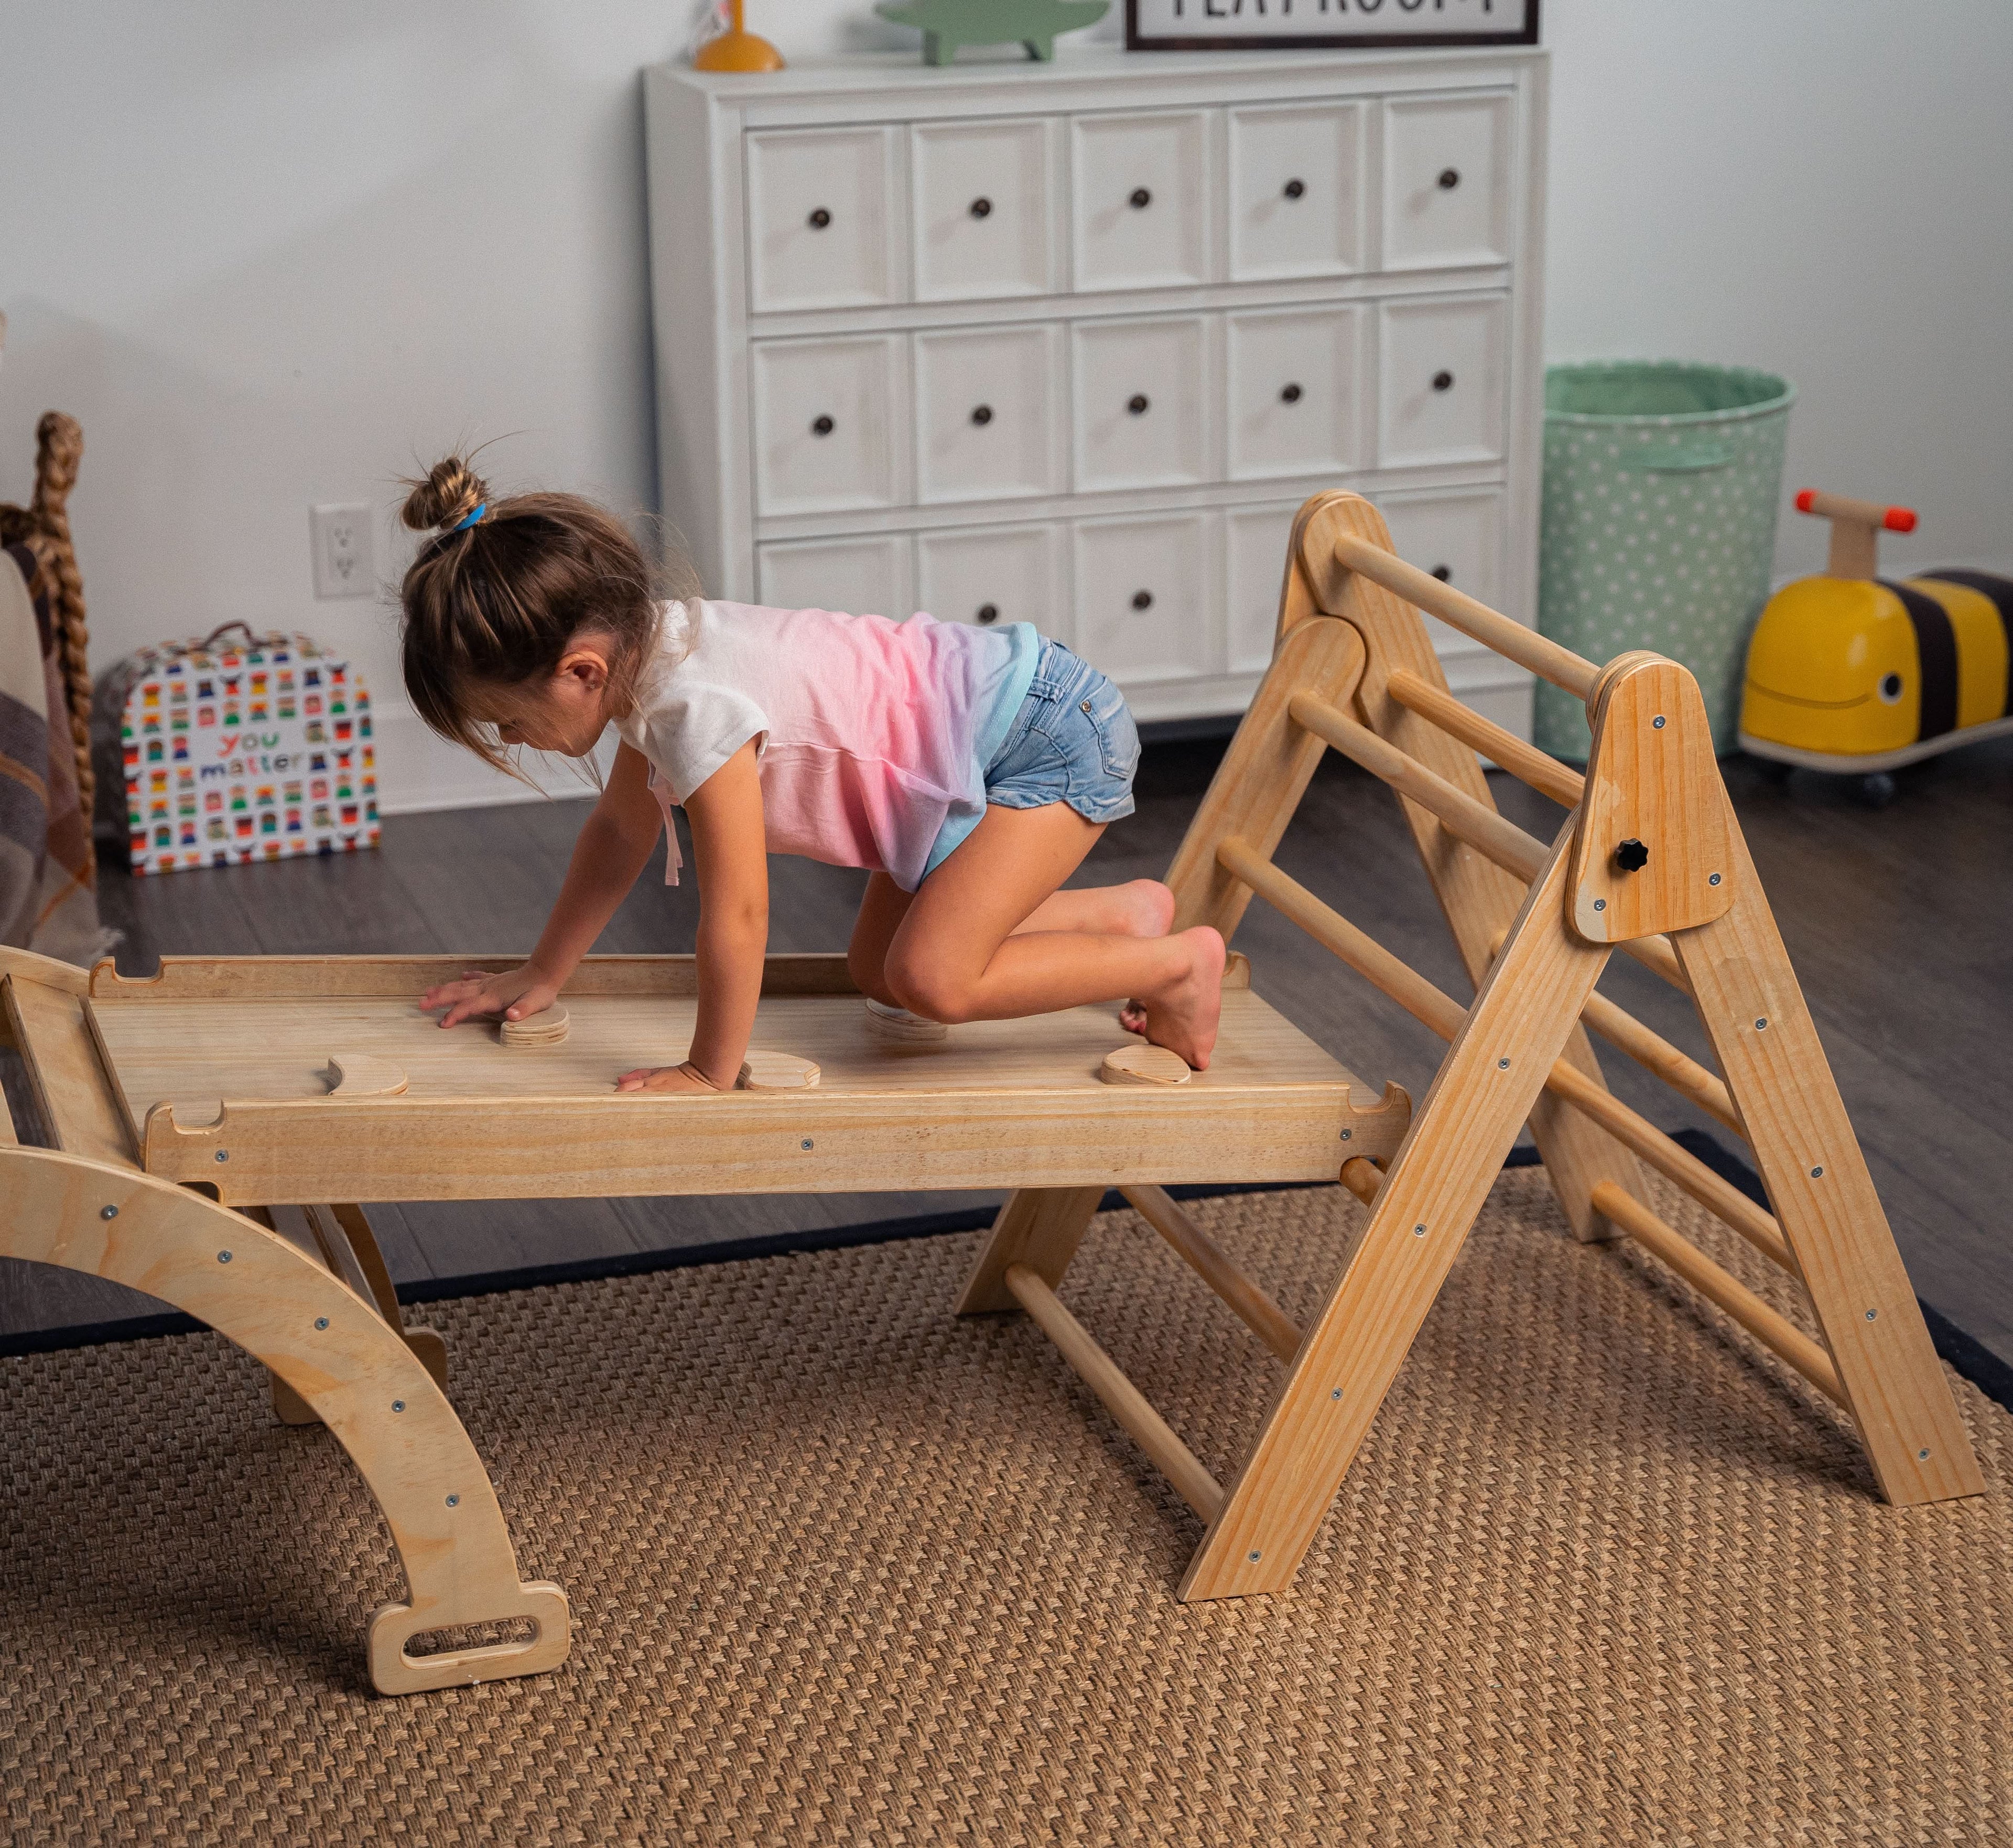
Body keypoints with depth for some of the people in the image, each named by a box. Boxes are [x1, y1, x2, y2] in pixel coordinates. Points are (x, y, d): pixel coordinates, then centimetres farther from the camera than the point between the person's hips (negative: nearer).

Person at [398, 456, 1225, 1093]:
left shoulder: (696, 707, -30)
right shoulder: (644, 648, 0)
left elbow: (736, 913, -25)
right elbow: (618, 832, 15)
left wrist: (709, 1073, -13)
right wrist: (539, 978, 19)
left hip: (1049, 732, -10)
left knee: (930, 980, -20)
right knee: (877, 969, 12)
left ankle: (1179, 963, -2)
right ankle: (1126, 910, 26)